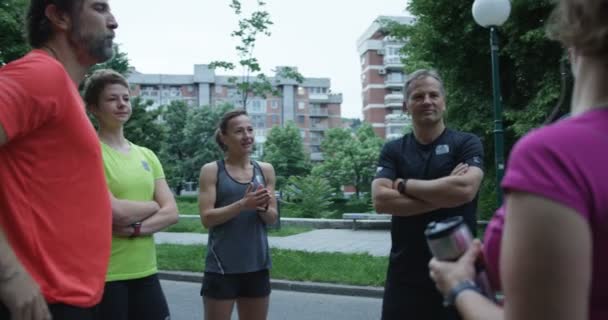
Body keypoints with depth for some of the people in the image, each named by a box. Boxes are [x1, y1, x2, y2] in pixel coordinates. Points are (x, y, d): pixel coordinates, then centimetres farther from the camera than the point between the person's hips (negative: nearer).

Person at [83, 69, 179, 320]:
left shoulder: (147, 155, 10)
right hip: (103, 275, -6)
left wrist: (136, 228, -13)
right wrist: (153, 206, -3)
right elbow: (114, 212, -20)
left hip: (146, 272, 6)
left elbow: (172, 212, 4)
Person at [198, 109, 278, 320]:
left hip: (257, 266, 4)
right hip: (222, 267, -4)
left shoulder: (265, 170, 5)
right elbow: (207, 217, -11)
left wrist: (263, 208, -15)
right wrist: (243, 204, -23)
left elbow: (272, 218, 7)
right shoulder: (212, 170, -4)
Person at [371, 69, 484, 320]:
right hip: (405, 272, 2)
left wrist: (403, 185, -9)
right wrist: (443, 195, -15)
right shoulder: (393, 151, 6)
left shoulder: (466, 144, -1)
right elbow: (380, 200, -9)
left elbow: (465, 189, -19)